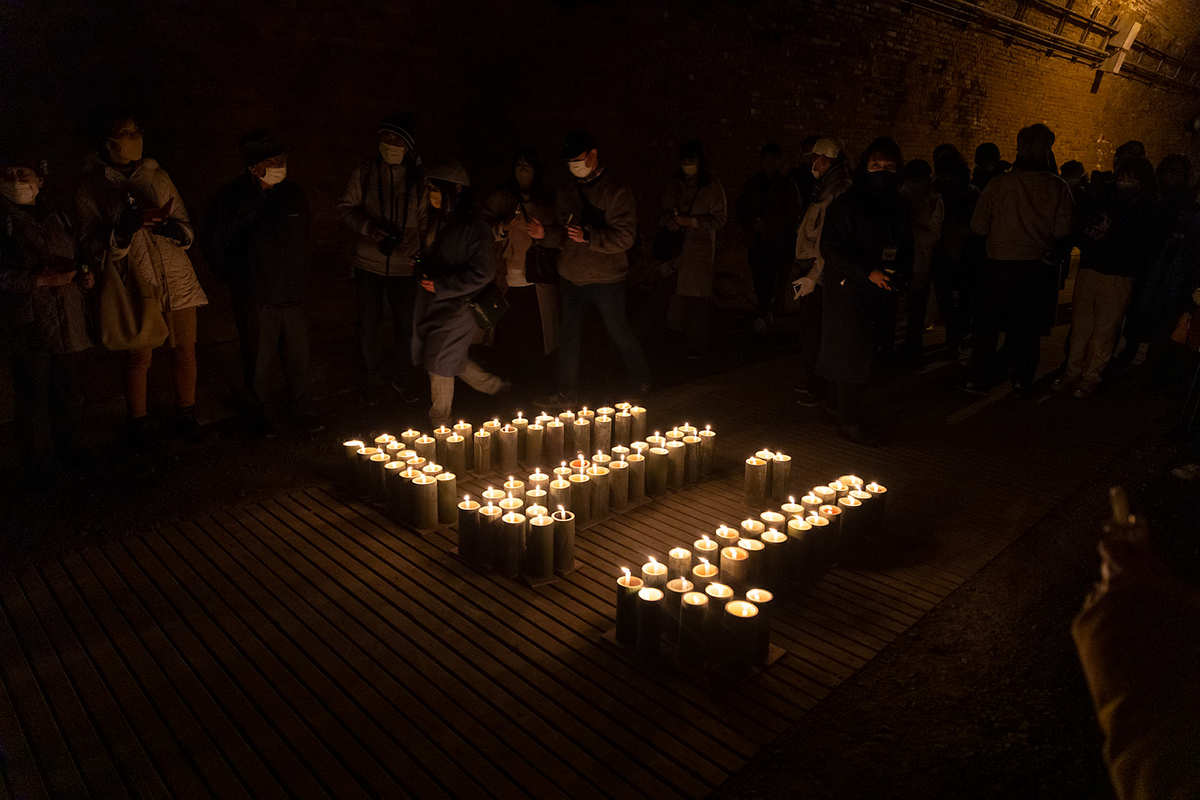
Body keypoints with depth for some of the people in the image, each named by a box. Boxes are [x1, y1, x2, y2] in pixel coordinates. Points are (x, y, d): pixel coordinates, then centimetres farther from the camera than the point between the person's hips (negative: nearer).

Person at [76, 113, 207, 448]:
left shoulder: (156, 175, 8)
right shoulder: (90, 186, -2)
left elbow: (186, 229, 8)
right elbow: (93, 249, -6)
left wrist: (172, 228, -16)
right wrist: (124, 230, -24)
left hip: (177, 279, 3)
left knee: (185, 349, 6)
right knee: (139, 358, 2)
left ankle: (185, 416, 25)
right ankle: (138, 424, 23)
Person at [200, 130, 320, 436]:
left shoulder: (293, 194, 4)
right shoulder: (232, 198, -9)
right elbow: (212, 242, 1)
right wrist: (237, 278, 4)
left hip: (292, 294, 4)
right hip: (255, 298, -3)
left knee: (298, 357, 10)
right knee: (258, 360, 7)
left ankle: (301, 409, 28)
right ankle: (258, 413, 27)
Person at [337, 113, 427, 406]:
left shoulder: (418, 177, -3)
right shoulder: (364, 172, -4)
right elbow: (345, 208, 1)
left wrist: (422, 254, -1)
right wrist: (368, 227, -17)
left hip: (405, 264, 1)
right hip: (369, 263, 0)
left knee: (404, 325, 13)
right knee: (368, 326, 7)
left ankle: (401, 376, 34)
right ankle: (373, 377, 29)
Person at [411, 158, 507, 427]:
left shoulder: (474, 225, -18)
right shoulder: (438, 217, 7)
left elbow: (482, 274, -20)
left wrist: (440, 285, -19)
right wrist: (422, 267, 3)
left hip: (458, 304, -8)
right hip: (433, 300, 8)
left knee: (440, 360, -2)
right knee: (454, 357, 15)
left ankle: (439, 420, 15)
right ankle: (492, 385, 37)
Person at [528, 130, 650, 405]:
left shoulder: (616, 192, -10)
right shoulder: (568, 194, 12)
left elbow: (624, 237, -18)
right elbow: (561, 234, 15)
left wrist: (588, 236, -30)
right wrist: (544, 233, -7)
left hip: (606, 279, -6)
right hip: (571, 278, 6)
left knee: (619, 332, 6)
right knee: (568, 335, 9)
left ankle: (643, 383, 27)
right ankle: (566, 393, 20)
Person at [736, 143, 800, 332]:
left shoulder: (787, 185, 3)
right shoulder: (751, 184, 14)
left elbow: (792, 213, -2)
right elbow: (741, 210, 15)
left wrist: (767, 223, -10)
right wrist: (753, 223, -4)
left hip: (776, 240, -4)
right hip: (755, 239, 4)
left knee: (768, 277, -13)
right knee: (758, 277, 4)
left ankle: (761, 315, -11)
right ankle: (765, 312, 19)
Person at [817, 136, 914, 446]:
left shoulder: (898, 208, 13)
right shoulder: (846, 204, -7)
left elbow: (905, 250, 18)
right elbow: (830, 248, -14)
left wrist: (898, 275, -4)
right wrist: (868, 271, -20)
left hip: (879, 292, 7)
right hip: (848, 290, -6)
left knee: (866, 349, 10)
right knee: (850, 352, -6)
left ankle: (836, 401, 28)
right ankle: (849, 421, 0)